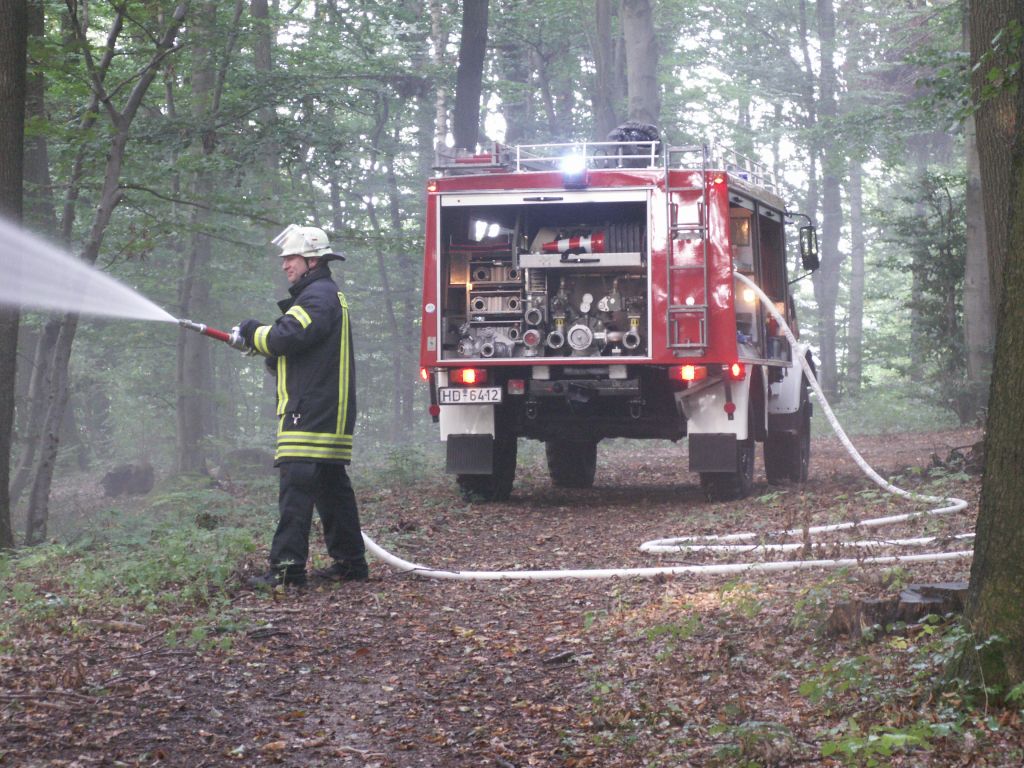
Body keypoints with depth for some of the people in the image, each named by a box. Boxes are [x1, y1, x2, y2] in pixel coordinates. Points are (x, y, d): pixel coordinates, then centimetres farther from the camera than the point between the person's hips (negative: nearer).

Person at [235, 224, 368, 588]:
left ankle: (287, 567, -19)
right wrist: (262, 343, 7)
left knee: (296, 486, -14)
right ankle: (351, 562, 20)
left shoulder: (318, 296, -10)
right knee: (331, 486, 14)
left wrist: (254, 332, -4)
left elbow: (288, 337, -22)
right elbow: (293, 351, 24)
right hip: (329, 417, 11)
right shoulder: (328, 295, 25)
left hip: (310, 413, -11)